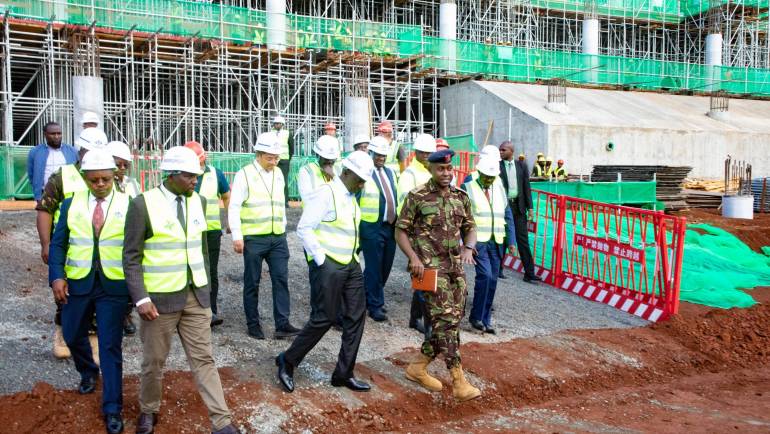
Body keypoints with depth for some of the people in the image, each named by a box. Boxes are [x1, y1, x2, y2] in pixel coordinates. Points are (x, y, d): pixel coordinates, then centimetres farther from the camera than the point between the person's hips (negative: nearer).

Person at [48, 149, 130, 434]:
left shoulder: (128, 205, -5)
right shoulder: (71, 204, 3)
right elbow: (58, 243, 5)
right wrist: (57, 276, -8)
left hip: (113, 286, -3)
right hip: (77, 283, 3)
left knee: (110, 346, 0)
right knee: (73, 336, 18)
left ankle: (112, 408, 11)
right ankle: (88, 372, 50)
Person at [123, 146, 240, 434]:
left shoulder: (198, 201, 4)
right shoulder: (143, 204, -12)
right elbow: (131, 257, -10)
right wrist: (140, 298, -17)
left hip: (196, 296, 4)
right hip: (160, 298, -4)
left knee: (203, 359, 6)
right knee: (154, 360, 12)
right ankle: (148, 411, 36)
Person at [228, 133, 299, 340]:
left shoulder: (278, 174, 11)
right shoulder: (245, 174, -7)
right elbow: (234, 206, -10)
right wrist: (237, 236, -15)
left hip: (277, 237, 5)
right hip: (253, 238, -5)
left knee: (281, 279, -1)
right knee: (252, 282, 5)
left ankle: (282, 324, 3)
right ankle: (253, 324, 17)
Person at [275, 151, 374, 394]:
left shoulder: (351, 197, 12)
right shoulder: (326, 194, -14)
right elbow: (304, 228, -17)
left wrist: (355, 255, 9)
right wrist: (321, 260, -15)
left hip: (351, 264, 9)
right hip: (328, 265, -8)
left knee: (356, 317, 7)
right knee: (324, 318, -3)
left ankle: (344, 374, 18)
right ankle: (287, 362, 16)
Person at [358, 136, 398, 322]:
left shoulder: (390, 172, 13)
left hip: (391, 226, 7)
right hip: (372, 228, -7)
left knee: (386, 267, 14)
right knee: (374, 268, 0)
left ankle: (369, 297, 32)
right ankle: (375, 306, 11)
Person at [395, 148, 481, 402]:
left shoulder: (461, 197, 10)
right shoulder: (417, 197, -5)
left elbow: (470, 228, 17)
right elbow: (401, 231, -2)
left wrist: (468, 248, -4)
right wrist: (413, 257, -16)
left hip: (456, 268, 7)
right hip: (431, 268, -6)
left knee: (451, 320, 9)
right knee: (446, 320, -12)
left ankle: (418, 367, 25)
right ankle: (459, 382, -10)